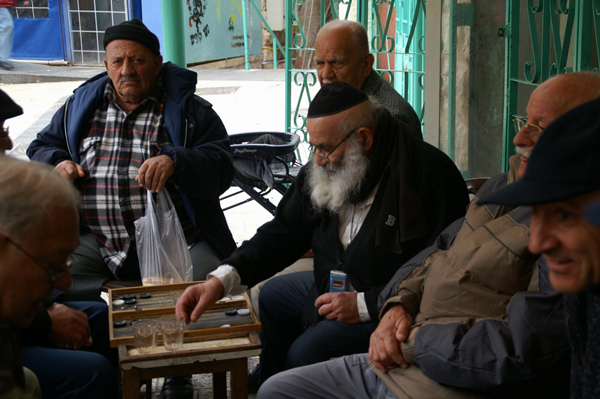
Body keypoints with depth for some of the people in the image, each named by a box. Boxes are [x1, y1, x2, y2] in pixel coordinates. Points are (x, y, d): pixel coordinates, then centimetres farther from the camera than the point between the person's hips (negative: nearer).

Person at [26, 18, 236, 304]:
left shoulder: (190, 111, 7)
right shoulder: (81, 105, 17)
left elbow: (220, 169, -5)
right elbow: (41, 148, 29)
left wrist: (175, 161, -25)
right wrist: (57, 164, 4)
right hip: (97, 243, 3)